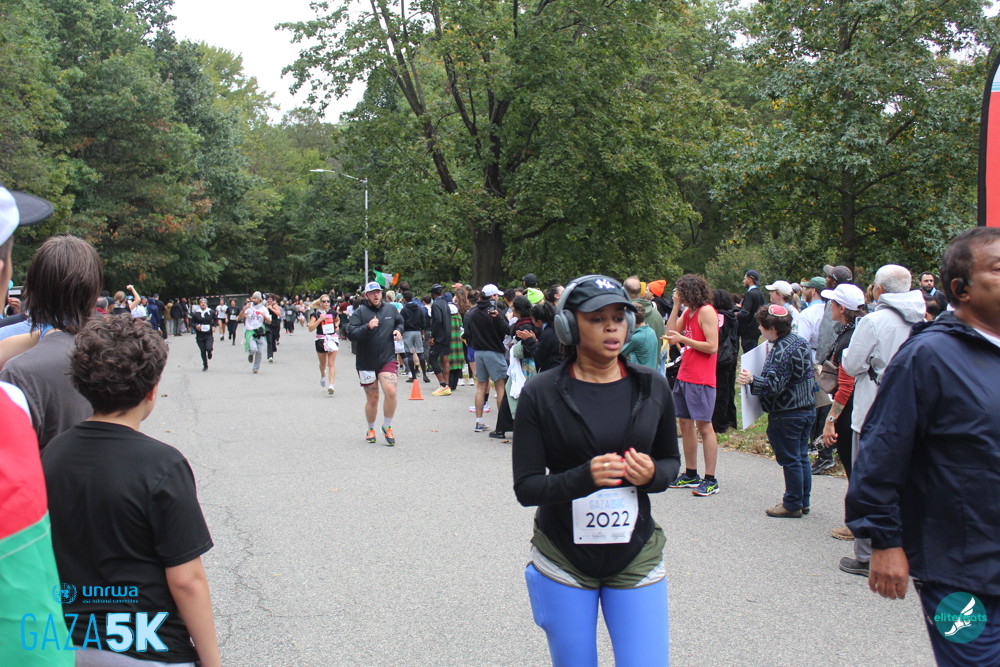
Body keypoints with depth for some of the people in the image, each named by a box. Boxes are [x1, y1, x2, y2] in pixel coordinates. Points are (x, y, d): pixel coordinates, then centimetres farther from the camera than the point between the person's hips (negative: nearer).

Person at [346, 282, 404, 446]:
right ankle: (371, 430, 31)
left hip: (387, 360, 2)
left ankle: (387, 426, 5)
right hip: (366, 363, -2)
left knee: (391, 392, -17)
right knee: (372, 399, 7)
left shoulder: (390, 309, 7)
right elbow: (351, 333, -16)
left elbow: (400, 322, 26)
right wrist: (368, 327, -29)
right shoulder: (359, 312, -5)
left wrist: (399, 330, 4)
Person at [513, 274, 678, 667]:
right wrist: (584, 477, -28)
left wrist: (653, 475, -13)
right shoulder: (541, 394, -10)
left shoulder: (652, 387, -2)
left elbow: (670, 459, 11)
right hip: (563, 558, -1)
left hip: (636, 557, 2)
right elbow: (526, 487, -11)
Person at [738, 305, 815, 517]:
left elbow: (774, 386, -25)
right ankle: (803, 501, 25)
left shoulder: (780, 352, -22)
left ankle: (792, 505, 9)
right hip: (807, 409, 10)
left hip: (786, 414, -10)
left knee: (790, 460, 1)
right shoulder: (800, 342, 8)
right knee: (802, 457, 16)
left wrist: (752, 380, -21)